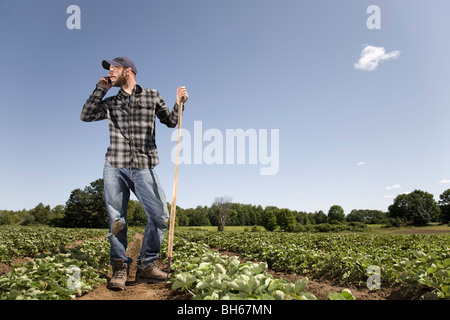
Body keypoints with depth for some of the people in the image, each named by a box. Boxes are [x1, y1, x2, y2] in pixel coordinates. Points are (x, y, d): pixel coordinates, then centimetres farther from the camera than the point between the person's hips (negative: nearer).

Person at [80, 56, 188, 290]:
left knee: (160, 216, -9)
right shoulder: (111, 103, 18)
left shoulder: (152, 96, 13)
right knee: (116, 220, 1)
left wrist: (179, 104, -1)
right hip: (115, 168, 2)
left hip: (143, 168, -1)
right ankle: (120, 268, 12)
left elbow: (171, 121, 17)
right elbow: (86, 116, 9)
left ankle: (146, 266, 5)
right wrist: (101, 89, 10)